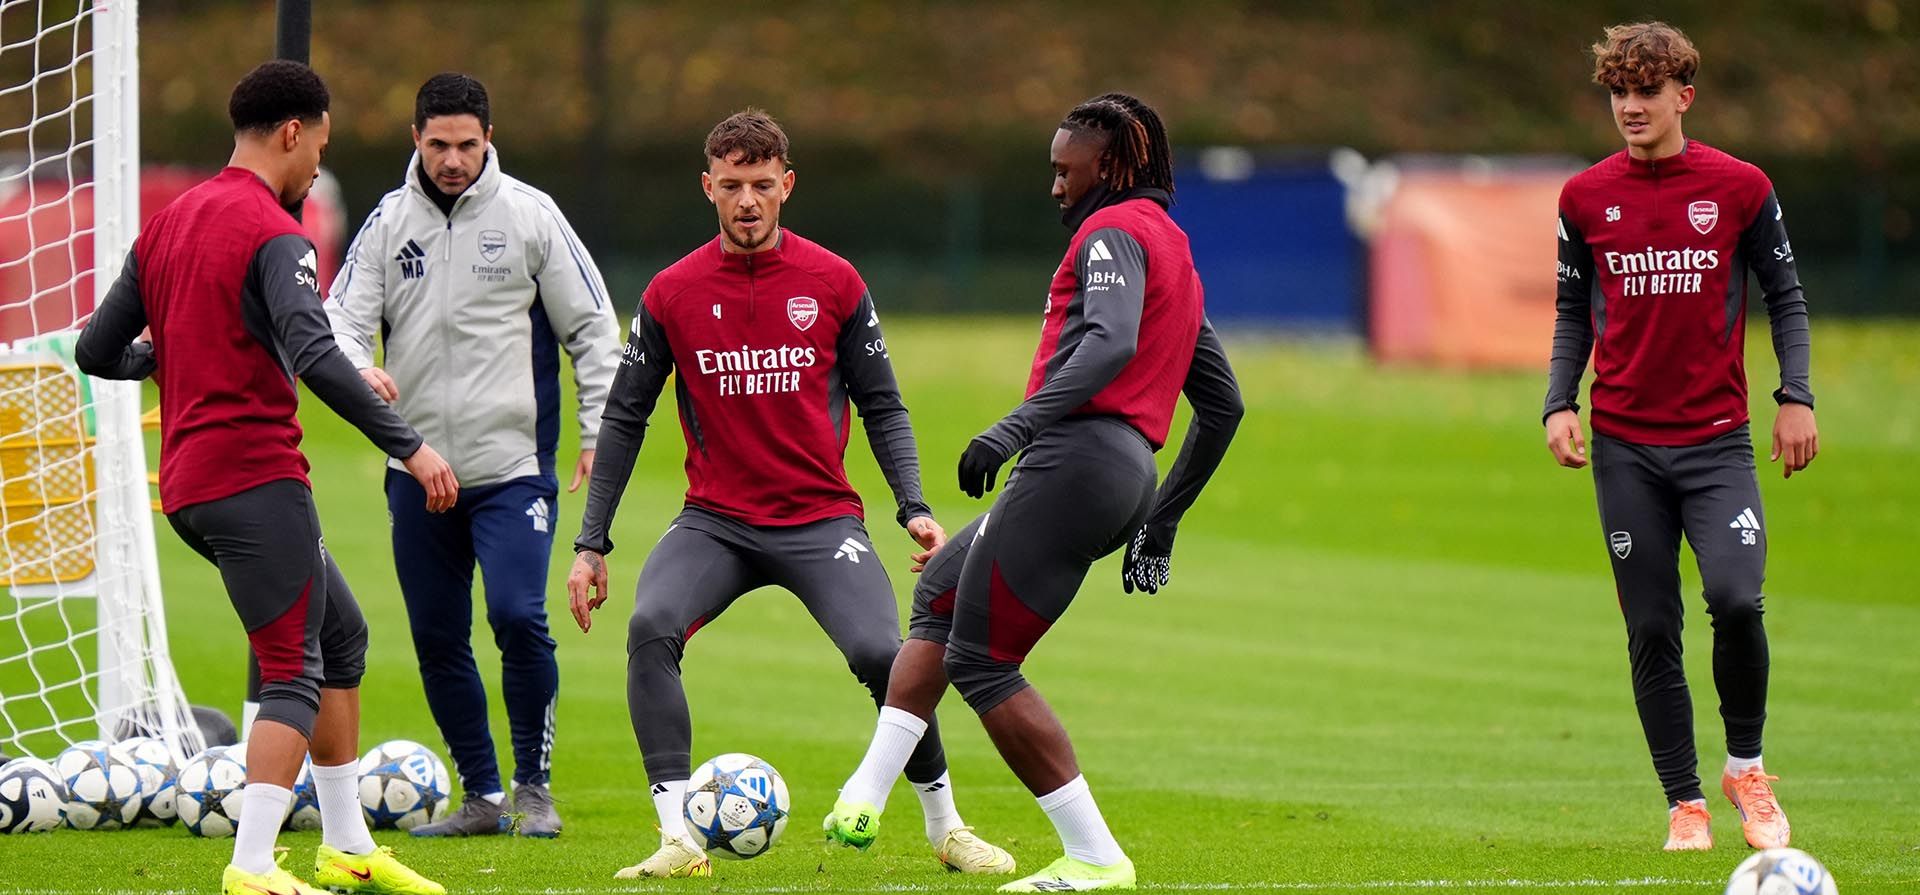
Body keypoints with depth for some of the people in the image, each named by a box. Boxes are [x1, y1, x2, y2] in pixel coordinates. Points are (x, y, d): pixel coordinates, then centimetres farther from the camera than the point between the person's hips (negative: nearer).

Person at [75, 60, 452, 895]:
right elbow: (313, 356, -25)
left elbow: (96, 350, 18)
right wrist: (408, 444, -22)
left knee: (342, 636, 20)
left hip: (189, 482, 9)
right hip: (255, 476, -9)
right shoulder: (273, 235, -11)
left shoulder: (166, 225, 15)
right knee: (296, 673, -9)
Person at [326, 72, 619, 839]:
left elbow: (592, 328, 3)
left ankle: (534, 787, -1)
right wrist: (358, 369, -21)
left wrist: (600, 433, -3)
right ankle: (482, 796, 18)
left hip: (512, 466, -4)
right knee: (437, 638, 5)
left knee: (518, 616, -17)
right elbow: (341, 315, 2)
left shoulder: (529, 215, -1)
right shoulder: (389, 221, 6)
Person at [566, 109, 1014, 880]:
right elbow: (624, 418, 7)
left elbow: (881, 406, 7)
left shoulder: (834, 283, 1)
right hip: (715, 520, 1)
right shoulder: (672, 294, 1)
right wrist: (591, 543, 4)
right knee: (650, 627, -27)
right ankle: (679, 839, -22)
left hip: (821, 518, -1)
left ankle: (946, 828, 4)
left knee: (881, 654, -21)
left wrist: (913, 507, -6)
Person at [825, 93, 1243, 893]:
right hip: (1126, 477, 10)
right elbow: (1222, 405, 29)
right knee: (940, 596, 21)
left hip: (1077, 457, -10)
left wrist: (1016, 427, -32)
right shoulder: (1174, 251, 26)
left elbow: (1112, 343, -24)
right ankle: (865, 797, 14)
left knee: (979, 661, -8)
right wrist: (1161, 524, 32)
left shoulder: (1113, 232, -4)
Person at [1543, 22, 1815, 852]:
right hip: (1624, 447, 2)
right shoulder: (1585, 198, 5)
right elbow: (1574, 313, 13)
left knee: (1736, 598, -20)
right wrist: (1559, 402, -1)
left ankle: (1745, 765, 3)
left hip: (1716, 439, -2)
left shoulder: (1739, 188, 0)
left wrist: (1796, 395, -4)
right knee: (1651, 630, 0)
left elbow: (1785, 295, 6)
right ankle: (1684, 804, 10)